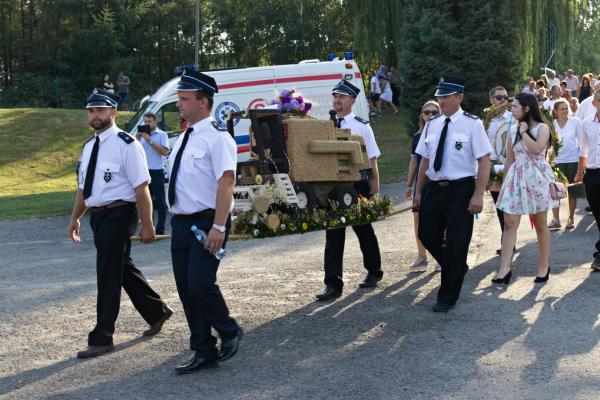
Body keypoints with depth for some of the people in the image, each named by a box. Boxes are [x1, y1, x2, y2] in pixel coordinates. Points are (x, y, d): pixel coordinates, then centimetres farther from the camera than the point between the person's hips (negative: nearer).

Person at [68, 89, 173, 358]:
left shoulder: (125, 144, -12)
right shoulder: (89, 146, 13)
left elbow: (141, 188, -15)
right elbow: (83, 187, 22)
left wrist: (147, 225, -16)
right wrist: (75, 218, 22)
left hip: (118, 216, -8)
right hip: (98, 216, 8)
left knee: (109, 276, -5)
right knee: (124, 270, 17)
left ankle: (102, 339, 4)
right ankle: (157, 312, 36)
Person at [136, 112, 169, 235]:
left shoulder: (162, 134, 1)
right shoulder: (141, 135, 14)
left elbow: (165, 151, -12)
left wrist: (150, 141, -14)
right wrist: (137, 141, -4)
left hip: (156, 172, -5)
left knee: (160, 201, -4)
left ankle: (160, 229, -3)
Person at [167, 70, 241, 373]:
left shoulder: (217, 138, -12)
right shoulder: (182, 139, 14)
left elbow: (226, 181, -20)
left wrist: (219, 226, -26)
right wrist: (176, 219, 18)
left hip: (207, 224, -9)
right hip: (181, 223, 9)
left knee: (200, 283, -17)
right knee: (185, 289, 8)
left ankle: (229, 332, 11)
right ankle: (204, 352, 19)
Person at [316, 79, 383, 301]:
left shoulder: (362, 126, -2)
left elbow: (372, 162, -1)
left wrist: (374, 193, -4)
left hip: (357, 185, -2)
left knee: (364, 230, 13)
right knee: (333, 235, -1)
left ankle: (373, 272, 33)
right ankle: (333, 284, 2)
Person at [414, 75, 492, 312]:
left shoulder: (472, 124, -8)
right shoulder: (432, 124, 9)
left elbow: (484, 161, -10)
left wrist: (478, 195, -16)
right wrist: (419, 191, 12)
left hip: (461, 189, -5)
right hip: (433, 187, 5)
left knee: (456, 243, 0)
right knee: (428, 236, 10)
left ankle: (448, 297, 14)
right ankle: (456, 266, 38)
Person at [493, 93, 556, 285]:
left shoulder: (542, 128, -4)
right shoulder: (513, 131, 9)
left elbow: (537, 149, -24)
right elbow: (509, 160, 12)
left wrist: (524, 132, -13)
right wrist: (504, 183, 11)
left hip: (536, 178, -4)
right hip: (516, 179, 4)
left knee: (540, 225, 7)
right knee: (509, 223, -7)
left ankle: (544, 266, 19)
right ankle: (504, 269, -9)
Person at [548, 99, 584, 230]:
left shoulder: (575, 122, -3)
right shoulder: (551, 124, 1)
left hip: (573, 160, -1)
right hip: (557, 160, 1)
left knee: (573, 192, 6)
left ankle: (571, 219, 17)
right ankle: (555, 220, 2)